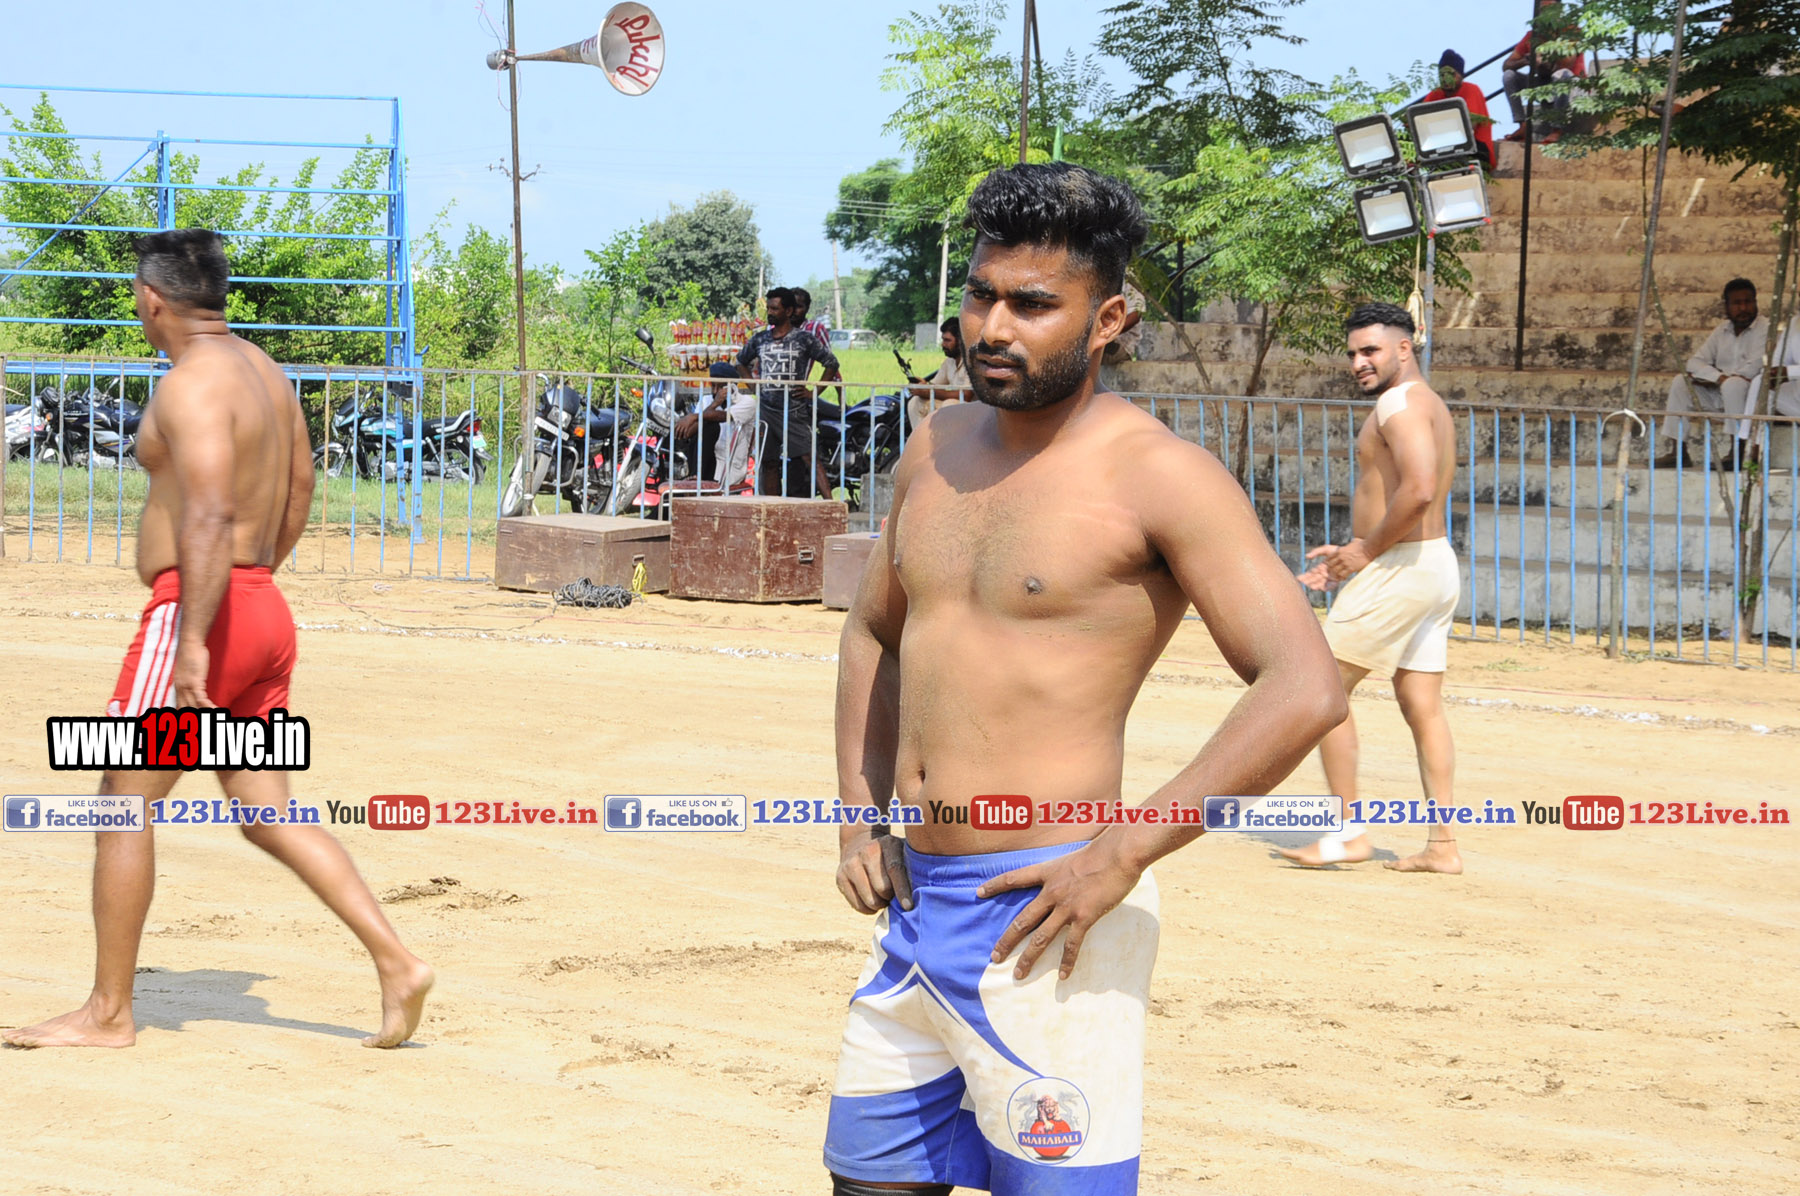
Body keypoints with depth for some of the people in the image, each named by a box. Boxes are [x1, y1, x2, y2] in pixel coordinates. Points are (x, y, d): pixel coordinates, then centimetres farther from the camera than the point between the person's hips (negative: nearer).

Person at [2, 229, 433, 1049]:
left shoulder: (192, 385, -15)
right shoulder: (264, 372, 14)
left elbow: (210, 515, -25)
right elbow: (299, 486, 24)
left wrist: (193, 639, -27)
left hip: (198, 612, -9)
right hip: (265, 612, 9)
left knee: (123, 801, 2)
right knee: (266, 814, 10)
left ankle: (108, 1012, 7)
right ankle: (396, 964, 0)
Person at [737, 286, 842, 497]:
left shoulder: (804, 338, 0)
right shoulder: (760, 339, 12)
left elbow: (831, 363, 5)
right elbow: (741, 363, 27)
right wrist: (754, 388, 12)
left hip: (794, 410, -4)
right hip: (766, 410, 4)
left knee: (810, 458, -14)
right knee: (769, 464, 6)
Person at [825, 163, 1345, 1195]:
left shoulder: (1156, 473, -11)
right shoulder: (939, 450, 11)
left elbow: (1305, 691, -20)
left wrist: (1125, 852, -20)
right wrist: (861, 814, 14)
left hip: (1042, 915, -7)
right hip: (914, 899, 7)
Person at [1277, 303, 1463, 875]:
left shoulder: (1400, 402, -13)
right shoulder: (1432, 406, 19)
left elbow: (1418, 489, -28)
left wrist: (1368, 550, -17)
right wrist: (1351, 552, 15)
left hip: (1399, 569, -10)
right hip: (1436, 567, 10)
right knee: (1422, 706, 9)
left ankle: (1348, 830, -3)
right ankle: (1442, 845, 7)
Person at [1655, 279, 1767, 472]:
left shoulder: (1765, 329, -8)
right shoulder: (1722, 330, 12)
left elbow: (1753, 369, -21)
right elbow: (1694, 363, 4)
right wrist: (1719, 377, -18)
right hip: (1720, 396, 7)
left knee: (1733, 384, -36)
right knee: (1680, 381, -6)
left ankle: (1737, 452, -32)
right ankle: (1678, 450, -10)